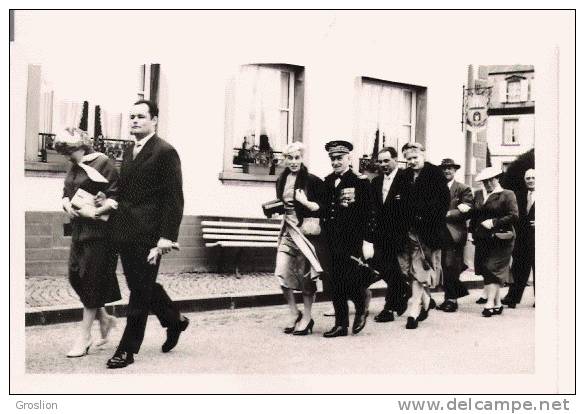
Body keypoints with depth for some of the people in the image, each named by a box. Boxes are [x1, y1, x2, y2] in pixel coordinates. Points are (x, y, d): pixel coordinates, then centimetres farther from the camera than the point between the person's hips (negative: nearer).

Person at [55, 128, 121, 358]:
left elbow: (116, 197, -15)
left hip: (98, 229, -8)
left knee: (92, 280, -3)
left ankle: (84, 335, 5)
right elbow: (67, 194, 19)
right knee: (75, 276, 7)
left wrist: (95, 211, -24)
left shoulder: (104, 164, -12)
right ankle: (104, 318, 25)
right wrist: (67, 204, -3)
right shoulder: (74, 169, 12)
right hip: (79, 229, 8)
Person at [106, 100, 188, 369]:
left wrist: (166, 238, -18)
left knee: (140, 290, 0)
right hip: (126, 233, 8)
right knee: (141, 285, 16)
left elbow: (174, 199, -13)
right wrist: (118, 226, 10)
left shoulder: (165, 152, -10)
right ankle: (174, 320, 37)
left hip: (148, 235, -8)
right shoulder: (129, 151, 15)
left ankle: (127, 349, 8)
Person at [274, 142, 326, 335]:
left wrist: (306, 202, -20)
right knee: (282, 272, -6)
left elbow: (323, 207, -7)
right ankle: (294, 314, 11)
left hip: (307, 231, -5)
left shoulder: (312, 180, -8)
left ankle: (306, 318, 15)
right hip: (288, 230, 5)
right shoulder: (282, 180, 10)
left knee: (306, 275, 1)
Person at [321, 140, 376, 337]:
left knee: (350, 282, -9)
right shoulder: (328, 182, 11)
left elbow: (369, 214, -7)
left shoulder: (360, 182, -4)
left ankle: (361, 307, 22)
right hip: (332, 243, 5)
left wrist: (368, 241, -12)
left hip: (353, 243, -5)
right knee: (336, 284, 6)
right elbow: (323, 210, 13)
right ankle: (341, 324, 15)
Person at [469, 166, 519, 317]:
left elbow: (513, 216, -11)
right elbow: (473, 214, 18)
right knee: (486, 270, 5)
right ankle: (498, 303, 13)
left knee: (493, 269, -12)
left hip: (499, 239, -6)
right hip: (482, 239, 6)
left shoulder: (507, 195, -3)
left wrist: (494, 222, -16)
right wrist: (473, 231, 6)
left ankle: (490, 303, -13)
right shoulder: (478, 195, 15)